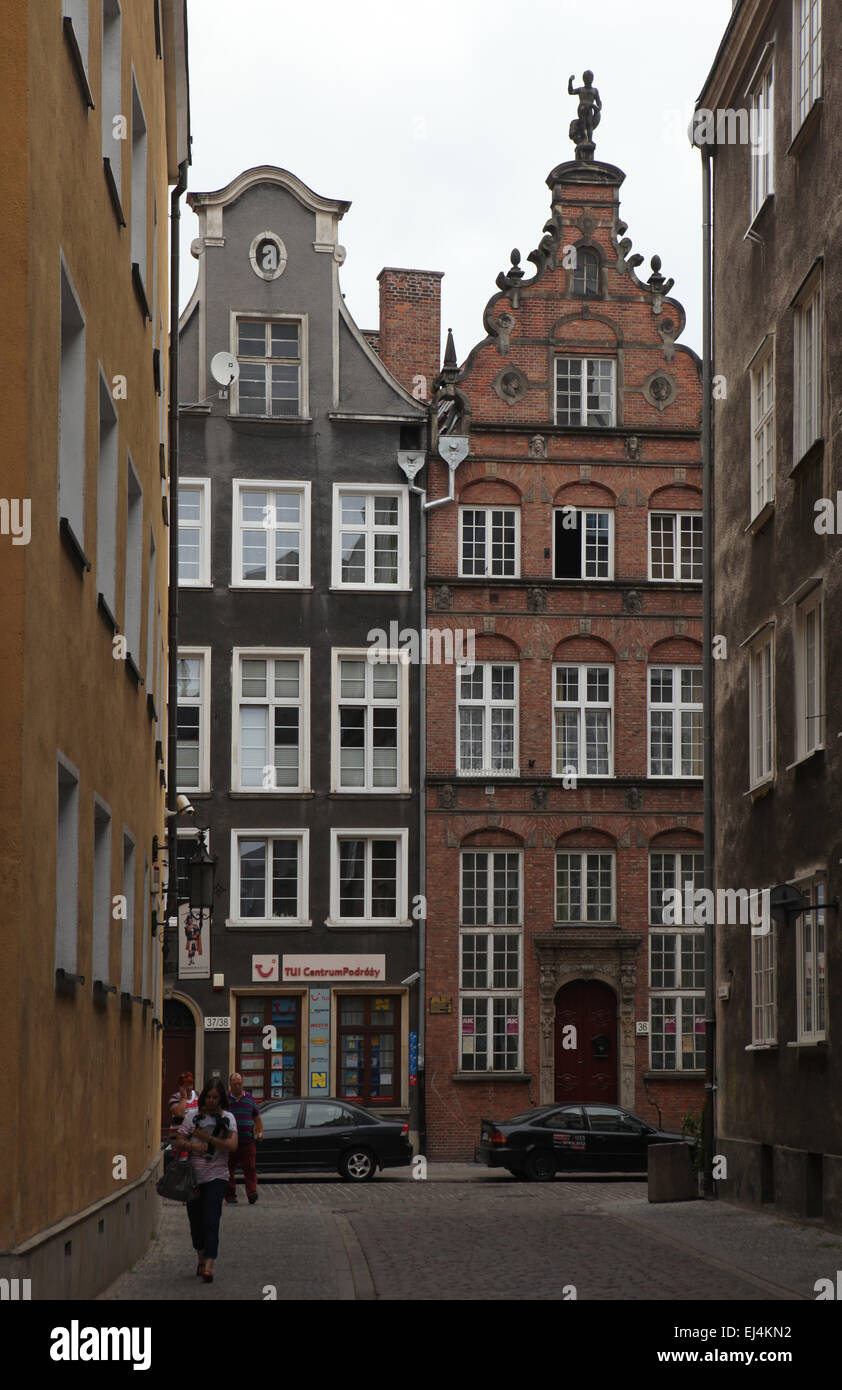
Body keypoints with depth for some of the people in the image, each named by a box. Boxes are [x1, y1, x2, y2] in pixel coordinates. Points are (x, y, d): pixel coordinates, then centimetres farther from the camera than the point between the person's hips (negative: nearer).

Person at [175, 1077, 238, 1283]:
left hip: (216, 1175, -2)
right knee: (195, 1218, 9)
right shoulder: (192, 1115, 5)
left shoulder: (227, 1118, 2)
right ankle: (201, 1257, 30)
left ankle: (208, 1266, -19)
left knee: (211, 1220, -12)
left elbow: (232, 1145, -9)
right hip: (194, 1174, 2)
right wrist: (193, 1146, -16)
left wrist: (207, 1138, -14)